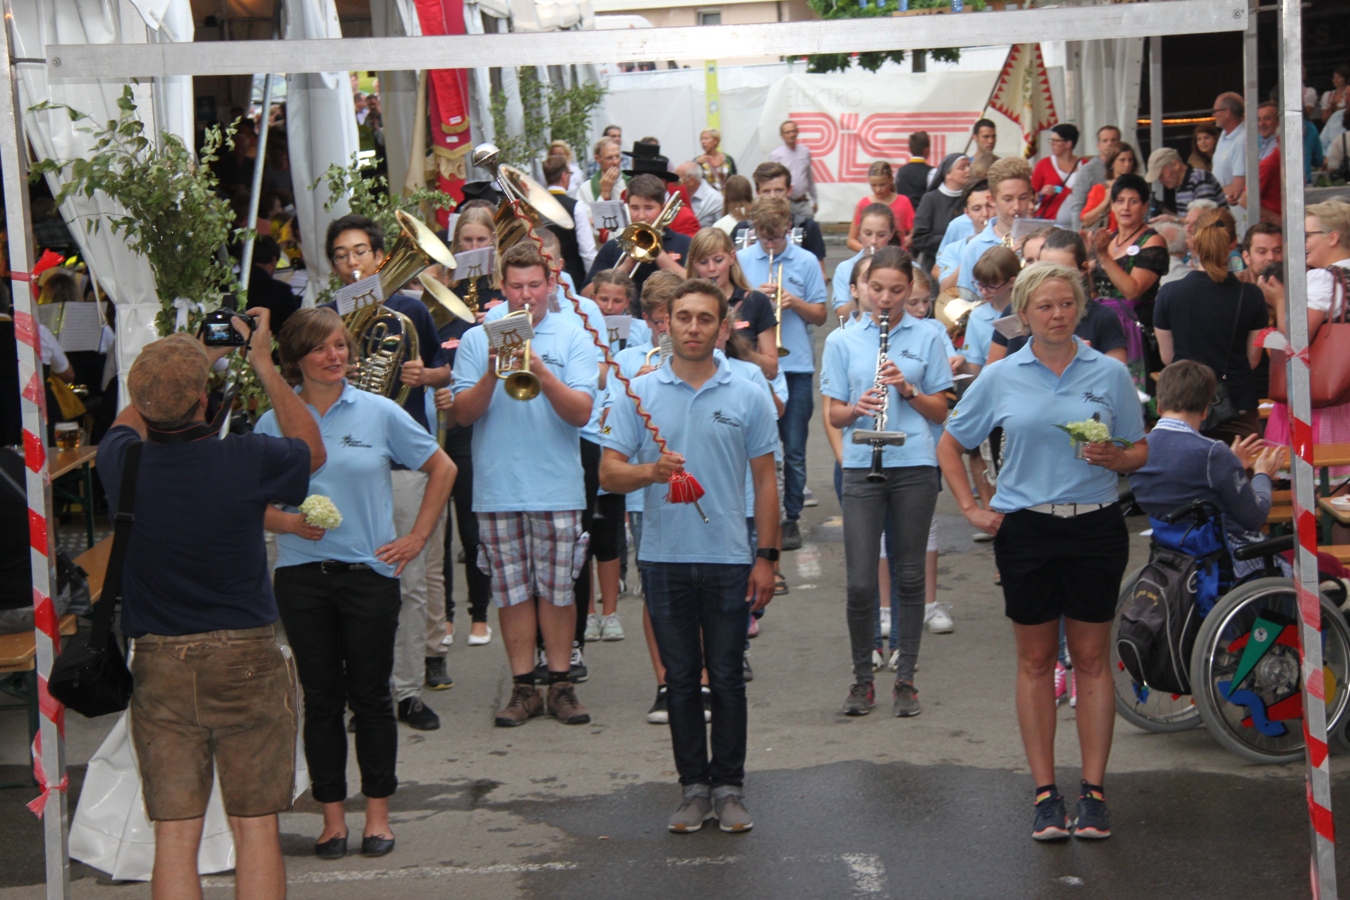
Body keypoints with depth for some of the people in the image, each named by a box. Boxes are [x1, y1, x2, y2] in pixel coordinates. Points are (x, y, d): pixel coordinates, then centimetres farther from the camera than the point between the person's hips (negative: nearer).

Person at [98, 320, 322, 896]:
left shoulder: (121, 464, -6)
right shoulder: (246, 460, -13)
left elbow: (127, 422, 22)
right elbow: (313, 449, 12)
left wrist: (194, 362, 28)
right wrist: (263, 366, 17)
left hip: (158, 665, 2)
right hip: (246, 658, -2)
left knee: (174, 835, 4)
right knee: (256, 829, 5)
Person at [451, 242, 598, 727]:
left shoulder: (573, 340, 3)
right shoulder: (477, 340, 7)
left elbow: (581, 413, -9)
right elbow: (463, 413, 0)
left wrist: (538, 369, -20)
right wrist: (492, 375, -16)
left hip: (557, 487, -1)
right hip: (496, 487, 1)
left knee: (557, 588, 3)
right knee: (512, 590, 5)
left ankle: (561, 684, 12)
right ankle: (523, 687, 12)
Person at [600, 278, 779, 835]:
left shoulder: (747, 397, 3)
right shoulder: (640, 394, 3)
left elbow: (764, 481, 5)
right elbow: (609, 473, -1)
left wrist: (766, 556, -1)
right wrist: (651, 471, -22)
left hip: (729, 559, -1)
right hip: (665, 557, 1)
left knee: (727, 677, 4)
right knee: (681, 678, 8)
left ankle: (729, 787, 14)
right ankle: (694, 786, 17)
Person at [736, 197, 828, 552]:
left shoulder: (806, 262, 2)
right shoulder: (742, 261, 5)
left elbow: (820, 315, 4)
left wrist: (795, 302, -15)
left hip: (795, 366, -1)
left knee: (794, 450, 3)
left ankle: (790, 519, 12)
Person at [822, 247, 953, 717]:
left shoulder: (926, 338, 6)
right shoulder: (842, 341, 6)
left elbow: (940, 411, 6)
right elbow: (834, 415, 6)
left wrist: (907, 388, -11)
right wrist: (858, 408, -16)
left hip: (914, 468, 0)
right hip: (862, 468, 0)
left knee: (910, 577, 6)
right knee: (860, 583, -4)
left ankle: (906, 679, 15)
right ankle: (862, 679, 12)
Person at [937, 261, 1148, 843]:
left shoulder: (1109, 374, 3)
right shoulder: (1001, 378, 3)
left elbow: (1139, 452, 8)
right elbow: (950, 445, 13)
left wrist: (1114, 458, -13)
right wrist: (969, 508, 4)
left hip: (1095, 527, 0)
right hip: (1026, 528, 0)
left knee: (1092, 658, 3)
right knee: (1035, 660, 5)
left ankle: (1093, 790, 10)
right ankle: (1045, 792, 11)